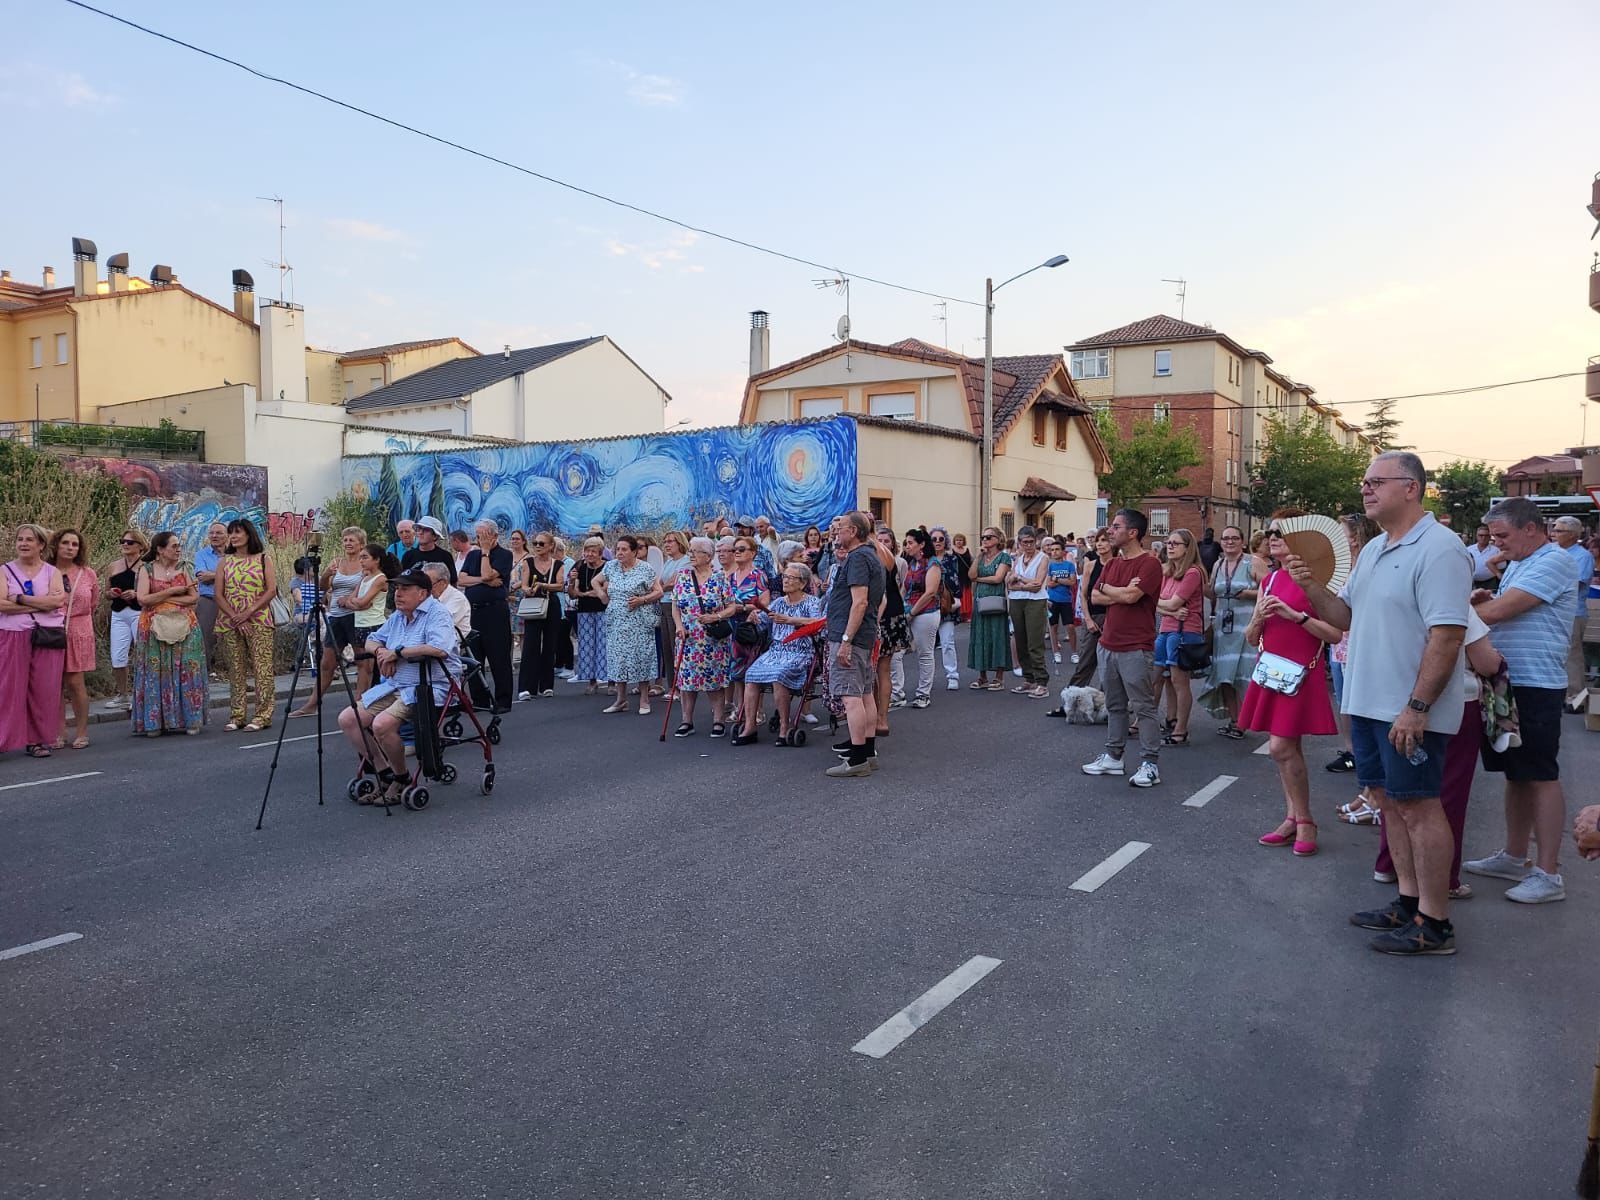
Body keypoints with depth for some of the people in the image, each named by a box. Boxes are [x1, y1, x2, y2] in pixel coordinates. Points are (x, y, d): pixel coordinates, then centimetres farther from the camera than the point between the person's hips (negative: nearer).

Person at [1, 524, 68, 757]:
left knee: (43, 691, 2)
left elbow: (58, 601, -9)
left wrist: (20, 599, -11)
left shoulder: (52, 572, 9)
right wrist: (42, 603, -11)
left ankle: (37, 740, 10)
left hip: (47, 638, 1)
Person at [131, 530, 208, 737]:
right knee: (156, 672, -1)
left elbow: (194, 597, -1)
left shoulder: (182, 569, 8)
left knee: (185, 672, 0)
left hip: (183, 627, 1)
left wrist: (165, 599, -9)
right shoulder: (147, 570, 2)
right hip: (155, 628, -1)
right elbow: (142, 599, -9)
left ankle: (189, 719, 5)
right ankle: (155, 722, 4)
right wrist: (172, 591, -11)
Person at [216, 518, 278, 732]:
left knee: (262, 667, -6)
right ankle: (237, 716, 12)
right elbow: (219, 595, 4)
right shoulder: (225, 562, 10)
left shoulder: (263, 559, 3)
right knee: (236, 669, 6)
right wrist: (235, 617, -9)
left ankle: (262, 716, -2)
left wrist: (248, 613, -13)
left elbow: (272, 590, -5)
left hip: (258, 621, -3)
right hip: (231, 623, 3)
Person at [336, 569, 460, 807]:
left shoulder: (437, 614, -10)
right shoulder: (397, 616, 18)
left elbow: (440, 648, -28)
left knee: (382, 724, -29)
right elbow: (371, 641, 26)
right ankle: (386, 775, 4)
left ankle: (401, 781, -6)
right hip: (393, 687, 9)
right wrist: (380, 650, -1)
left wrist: (397, 652, -16)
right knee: (347, 719, -3)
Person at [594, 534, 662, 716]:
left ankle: (644, 700, 7)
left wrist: (642, 600, -18)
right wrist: (602, 594, 6)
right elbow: (596, 581, 23)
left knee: (640, 656, -3)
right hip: (616, 621, 4)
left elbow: (658, 592, -5)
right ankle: (621, 700, 14)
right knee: (618, 657, 5)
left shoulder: (646, 569, -5)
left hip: (639, 622, -4)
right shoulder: (611, 566, 8)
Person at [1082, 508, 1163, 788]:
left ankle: (1150, 764, 2)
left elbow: (1131, 596, -23)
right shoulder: (1113, 563, 14)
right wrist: (1122, 593, -10)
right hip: (1109, 644, 8)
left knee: (1143, 707, -3)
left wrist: (1107, 588, -4)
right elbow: (1095, 597, 7)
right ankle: (1113, 757, 24)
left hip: (1136, 648, -8)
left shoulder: (1149, 563, -11)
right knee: (1115, 706, 15)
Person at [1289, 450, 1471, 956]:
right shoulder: (1373, 550, 13)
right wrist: (1309, 585, -2)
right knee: (1389, 799, 15)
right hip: (1368, 703, 9)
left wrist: (1416, 707, -24)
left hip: (1410, 712, -9)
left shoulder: (1438, 549, -16)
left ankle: (1434, 923, 9)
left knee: (1418, 805, -1)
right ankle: (1409, 900, 28)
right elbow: (1345, 616, 16)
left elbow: (1447, 634, -22)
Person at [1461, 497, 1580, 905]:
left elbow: (1498, 611, -22)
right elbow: (1502, 611, 23)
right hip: (1507, 683, 9)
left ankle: (1548, 874, 1)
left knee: (1541, 776, -4)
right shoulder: (1516, 564, 16)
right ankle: (1514, 857, 25)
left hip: (1536, 685, -9)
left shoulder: (1553, 561, -15)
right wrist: (1485, 600, 2)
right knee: (1515, 773, 15)